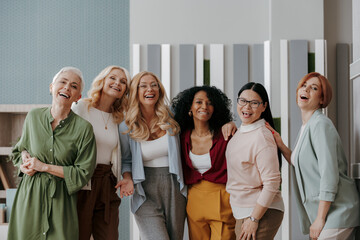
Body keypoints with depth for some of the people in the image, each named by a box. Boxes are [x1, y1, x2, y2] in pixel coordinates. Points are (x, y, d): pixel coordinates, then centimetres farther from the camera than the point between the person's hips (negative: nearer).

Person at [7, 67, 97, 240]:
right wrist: (24, 158, -4)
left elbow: (83, 172, -6)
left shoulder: (83, 127, -8)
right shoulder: (33, 117, 3)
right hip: (30, 195, 2)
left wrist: (44, 167, -10)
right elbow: (19, 149, 20)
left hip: (60, 199, -2)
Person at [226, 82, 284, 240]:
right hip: (241, 213, 9)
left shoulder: (262, 137, -19)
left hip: (262, 213, -9)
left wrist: (254, 219, -19)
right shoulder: (240, 131, 8)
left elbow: (272, 184, -21)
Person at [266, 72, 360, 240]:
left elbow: (329, 174, -19)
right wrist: (280, 145, 6)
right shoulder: (305, 127, 16)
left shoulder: (320, 124, -13)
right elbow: (300, 164, 17)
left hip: (337, 210, -9)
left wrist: (320, 219, -19)